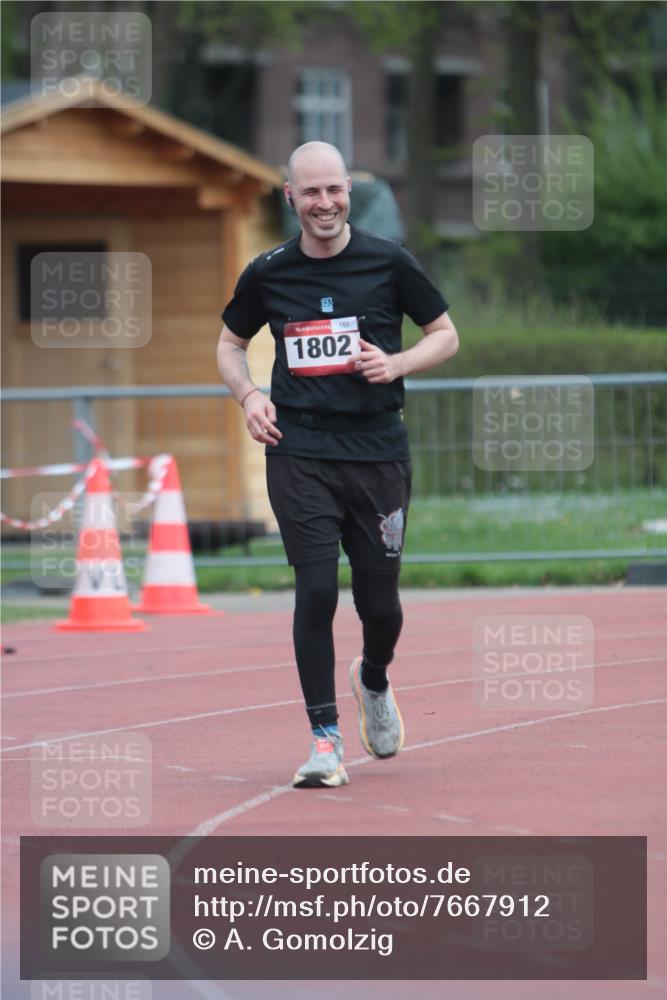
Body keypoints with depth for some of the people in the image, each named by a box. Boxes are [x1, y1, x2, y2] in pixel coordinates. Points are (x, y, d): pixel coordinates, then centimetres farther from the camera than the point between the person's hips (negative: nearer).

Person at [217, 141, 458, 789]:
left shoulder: (388, 263, 0)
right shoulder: (268, 274, 4)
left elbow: (445, 335, 9)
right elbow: (230, 344, 20)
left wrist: (394, 364, -9)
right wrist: (249, 395, 0)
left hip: (378, 450, 0)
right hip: (299, 453, 0)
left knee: (379, 601, 4)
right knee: (316, 590, -11)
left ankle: (373, 681, 38)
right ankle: (325, 738, -3)